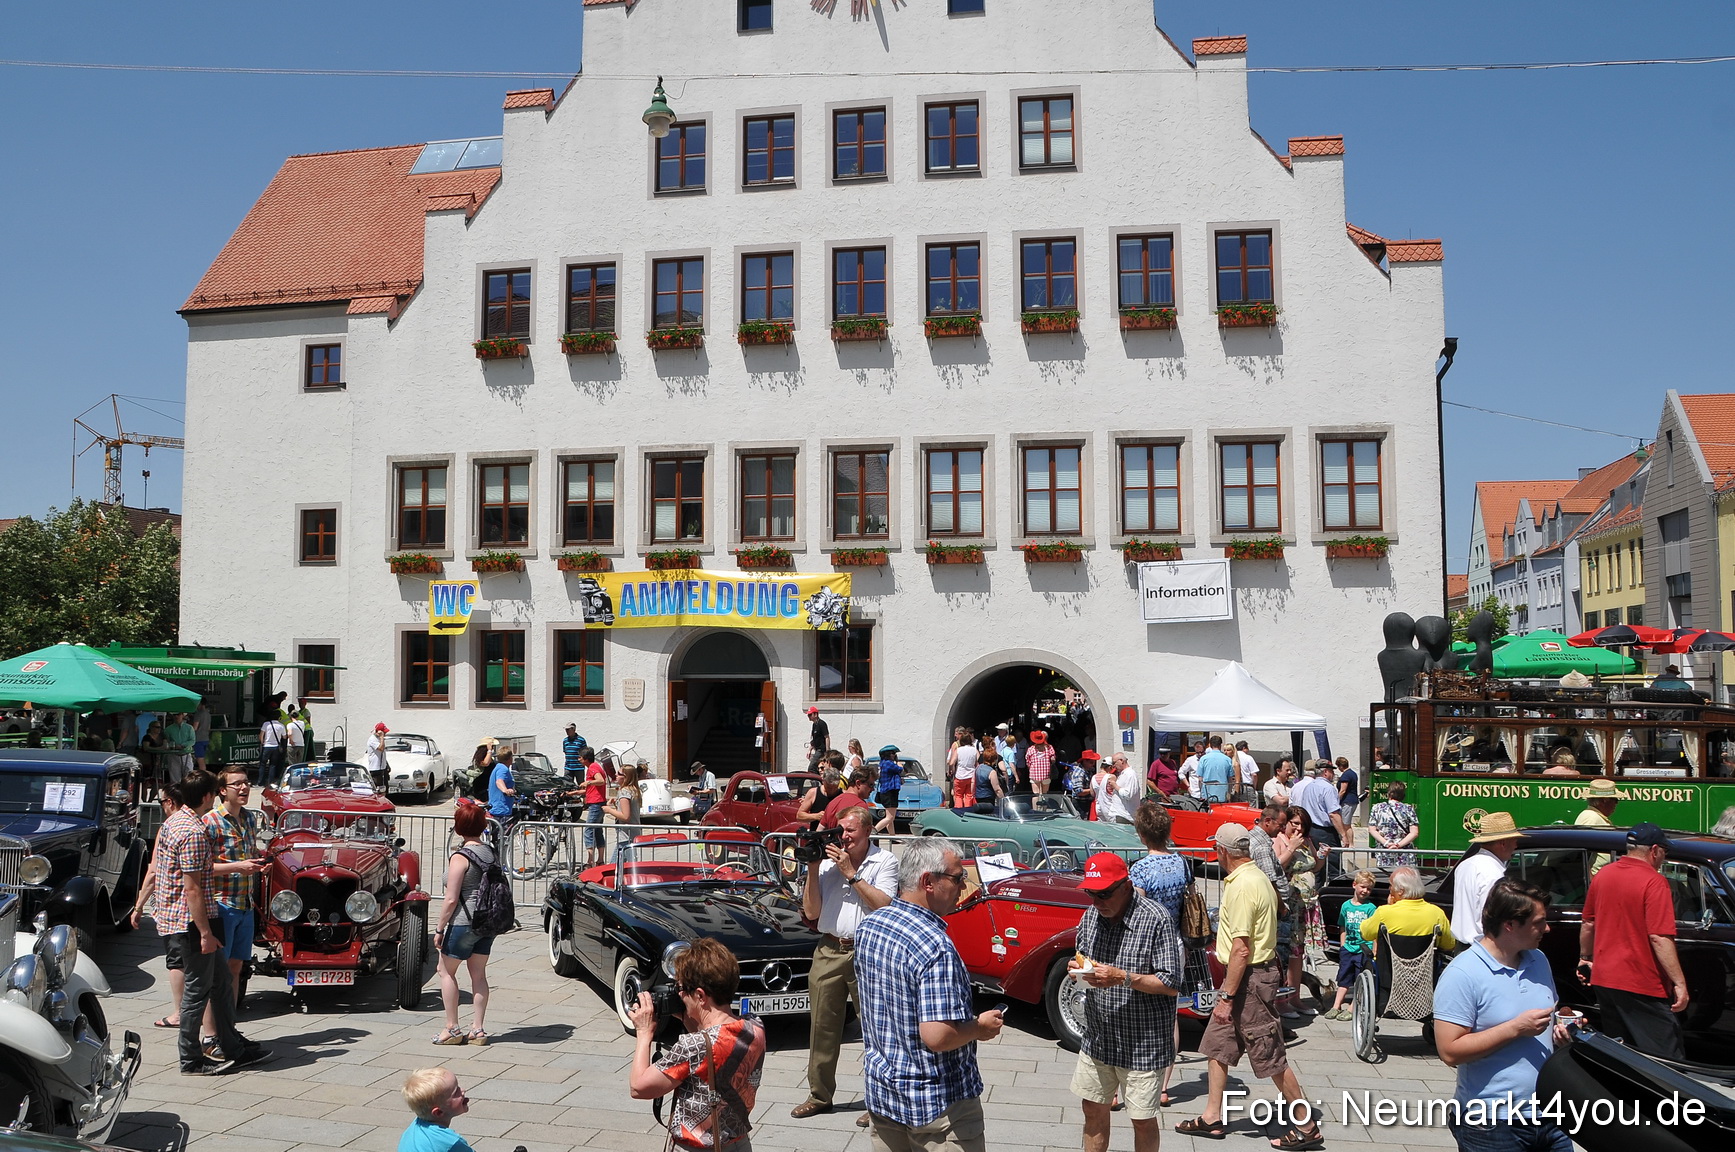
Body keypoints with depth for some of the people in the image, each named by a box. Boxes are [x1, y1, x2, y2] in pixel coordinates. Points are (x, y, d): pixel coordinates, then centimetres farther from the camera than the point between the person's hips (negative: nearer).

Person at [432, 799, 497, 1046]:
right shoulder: (492, 853, 4)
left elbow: (451, 900, -16)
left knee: (447, 971, 10)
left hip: (463, 923, -6)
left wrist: (439, 928, -7)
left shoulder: (460, 856, -15)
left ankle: (452, 1029, 12)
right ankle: (478, 1030, 15)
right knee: (479, 974, 13)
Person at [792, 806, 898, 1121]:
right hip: (829, 951, 4)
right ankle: (820, 1095, 23)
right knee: (822, 1025, 9)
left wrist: (851, 874, -13)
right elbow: (811, 912, 6)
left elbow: (884, 905, -14)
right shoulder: (827, 860, 9)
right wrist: (812, 870, -4)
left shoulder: (885, 861, 0)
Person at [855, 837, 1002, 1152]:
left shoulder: (867, 927, -1)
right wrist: (981, 1027, -13)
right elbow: (937, 1037, -31)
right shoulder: (936, 948, -27)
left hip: (881, 1091, 7)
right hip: (937, 1103, -7)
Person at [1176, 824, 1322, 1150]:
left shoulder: (1242, 886, -22)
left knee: (1272, 1059, 0)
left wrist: (1226, 997, -21)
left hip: (1249, 979, -10)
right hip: (1248, 976, 10)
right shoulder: (1257, 877, 10)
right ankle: (1212, 1118, 22)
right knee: (1216, 1046, 14)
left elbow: (1241, 949, -25)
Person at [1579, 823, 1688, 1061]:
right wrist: (1679, 983, -16)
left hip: (1602, 980, 7)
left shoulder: (1601, 876, 7)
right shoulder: (1654, 882, -14)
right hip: (1642, 986, -7)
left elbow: (1587, 925, 16)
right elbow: (1659, 938, -20)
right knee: (1668, 1061, -5)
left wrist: (1585, 958, 29)